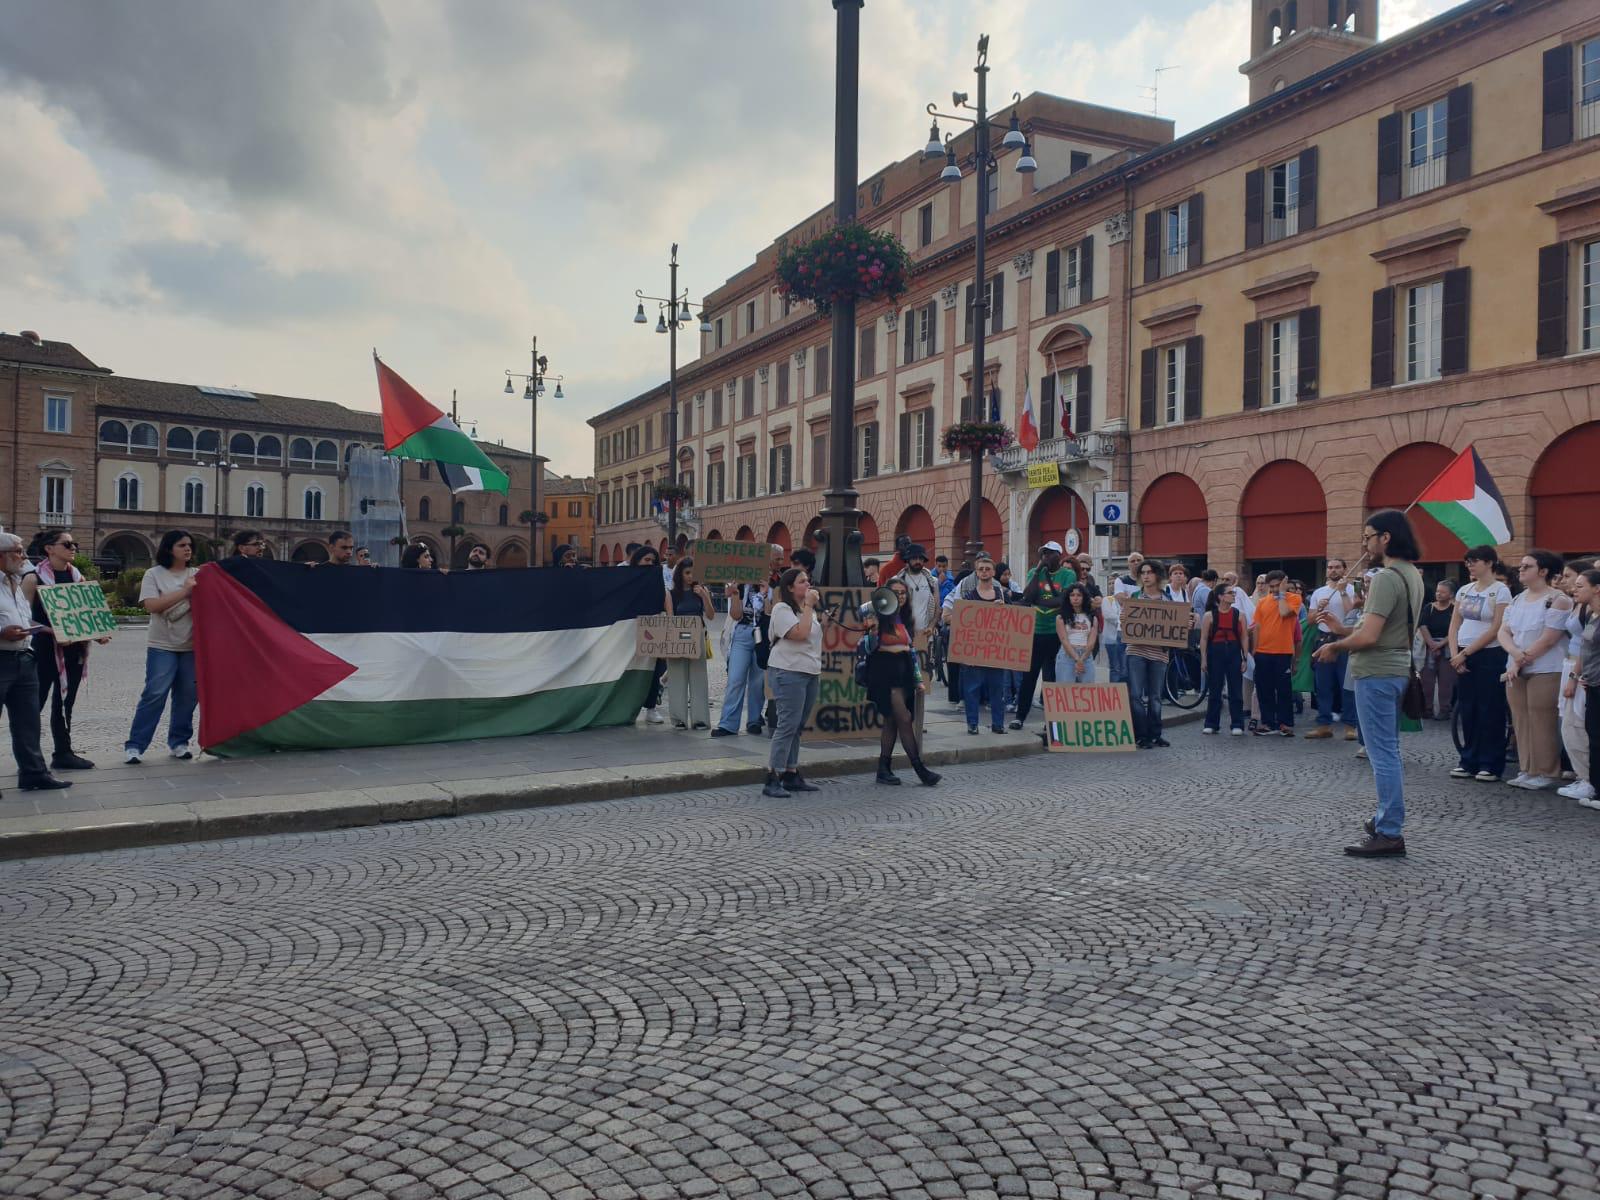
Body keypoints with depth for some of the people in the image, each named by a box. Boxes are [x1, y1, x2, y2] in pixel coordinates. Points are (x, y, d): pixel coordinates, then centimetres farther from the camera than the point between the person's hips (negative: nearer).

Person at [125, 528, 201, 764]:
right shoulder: (154, 574, 0)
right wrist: (184, 591, -16)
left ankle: (178, 742, 17)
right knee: (154, 694, -9)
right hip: (162, 646, -4)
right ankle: (134, 745, -2)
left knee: (187, 696, 5)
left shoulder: (196, 575, 11)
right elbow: (151, 605, -13)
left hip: (191, 646, 4)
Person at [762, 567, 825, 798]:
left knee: (797, 727, 10)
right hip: (789, 673, -9)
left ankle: (791, 775, 15)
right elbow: (800, 633, -22)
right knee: (788, 725, -12)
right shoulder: (782, 609, -9)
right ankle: (772, 780, -10)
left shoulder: (808, 610, 18)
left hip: (810, 673, 9)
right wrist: (809, 606, -16)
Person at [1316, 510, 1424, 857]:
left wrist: (1334, 646, -8)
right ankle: (1387, 818, 29)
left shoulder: (1386, 578, -20)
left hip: (1376, 672, -10)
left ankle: (1390, 834, -1)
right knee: (1388, 751, 18)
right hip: (1397, 668, 10)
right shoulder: (1413, 576, 11)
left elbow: (1368, 636, -25)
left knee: (1382, 754, -5)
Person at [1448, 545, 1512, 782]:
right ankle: (1469, 762, 15)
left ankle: (1490, 765, 6)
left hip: (1490, 656, -5)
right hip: (1463, 657, 6)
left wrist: (1465, 653, -12)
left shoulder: (1500, 591, -7)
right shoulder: (1464, 590, 10)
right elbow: (1454, 626, 10)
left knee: (1490, 711, -1)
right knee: (1467, 709, 8)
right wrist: (1455, 654, -3)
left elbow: (1495, 630, -12)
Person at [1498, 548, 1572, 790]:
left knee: (1542, 724, -5)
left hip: (1545, 672, -7)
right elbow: (1503, 632, 8)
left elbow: (1548, 640, -14)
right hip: (1516, 672, 7)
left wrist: (1520, 661, -11)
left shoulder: (1557, 600, -8)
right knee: (1521, 722, 8)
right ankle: (1528, 770, 15)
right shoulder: (1518, 600, 15)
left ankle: (1547, 773, 4)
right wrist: (1515, 652, -12)